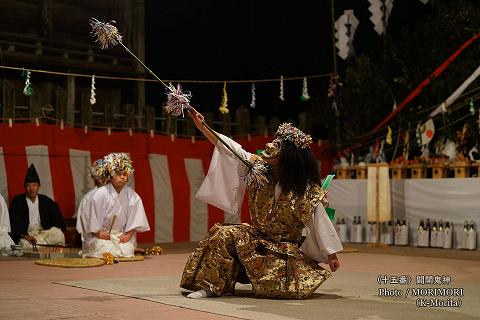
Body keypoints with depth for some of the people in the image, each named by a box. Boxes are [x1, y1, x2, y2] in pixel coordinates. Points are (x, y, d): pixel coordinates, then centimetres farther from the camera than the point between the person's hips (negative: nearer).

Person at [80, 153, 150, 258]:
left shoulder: (131, 195, -2)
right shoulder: (100, 194, -13)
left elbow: (135, 217, 1)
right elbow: (88, 215, -11)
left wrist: (128, 234, -8)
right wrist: (98, 233, -12)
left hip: (121, 235, 3)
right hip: (100, 235, -3)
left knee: (127, 251, -20)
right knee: (107, 251, -23)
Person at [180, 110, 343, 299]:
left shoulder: (308, 190, -15)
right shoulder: (259, 166, -4)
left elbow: (320, 221, -11)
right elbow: (230, 149, -4)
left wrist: (331, 254, -9)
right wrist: (202, 127, -11)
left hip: (285, 247, -4)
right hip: (257, 237, 4)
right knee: (224, 235, -20)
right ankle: (210, 286, -14)